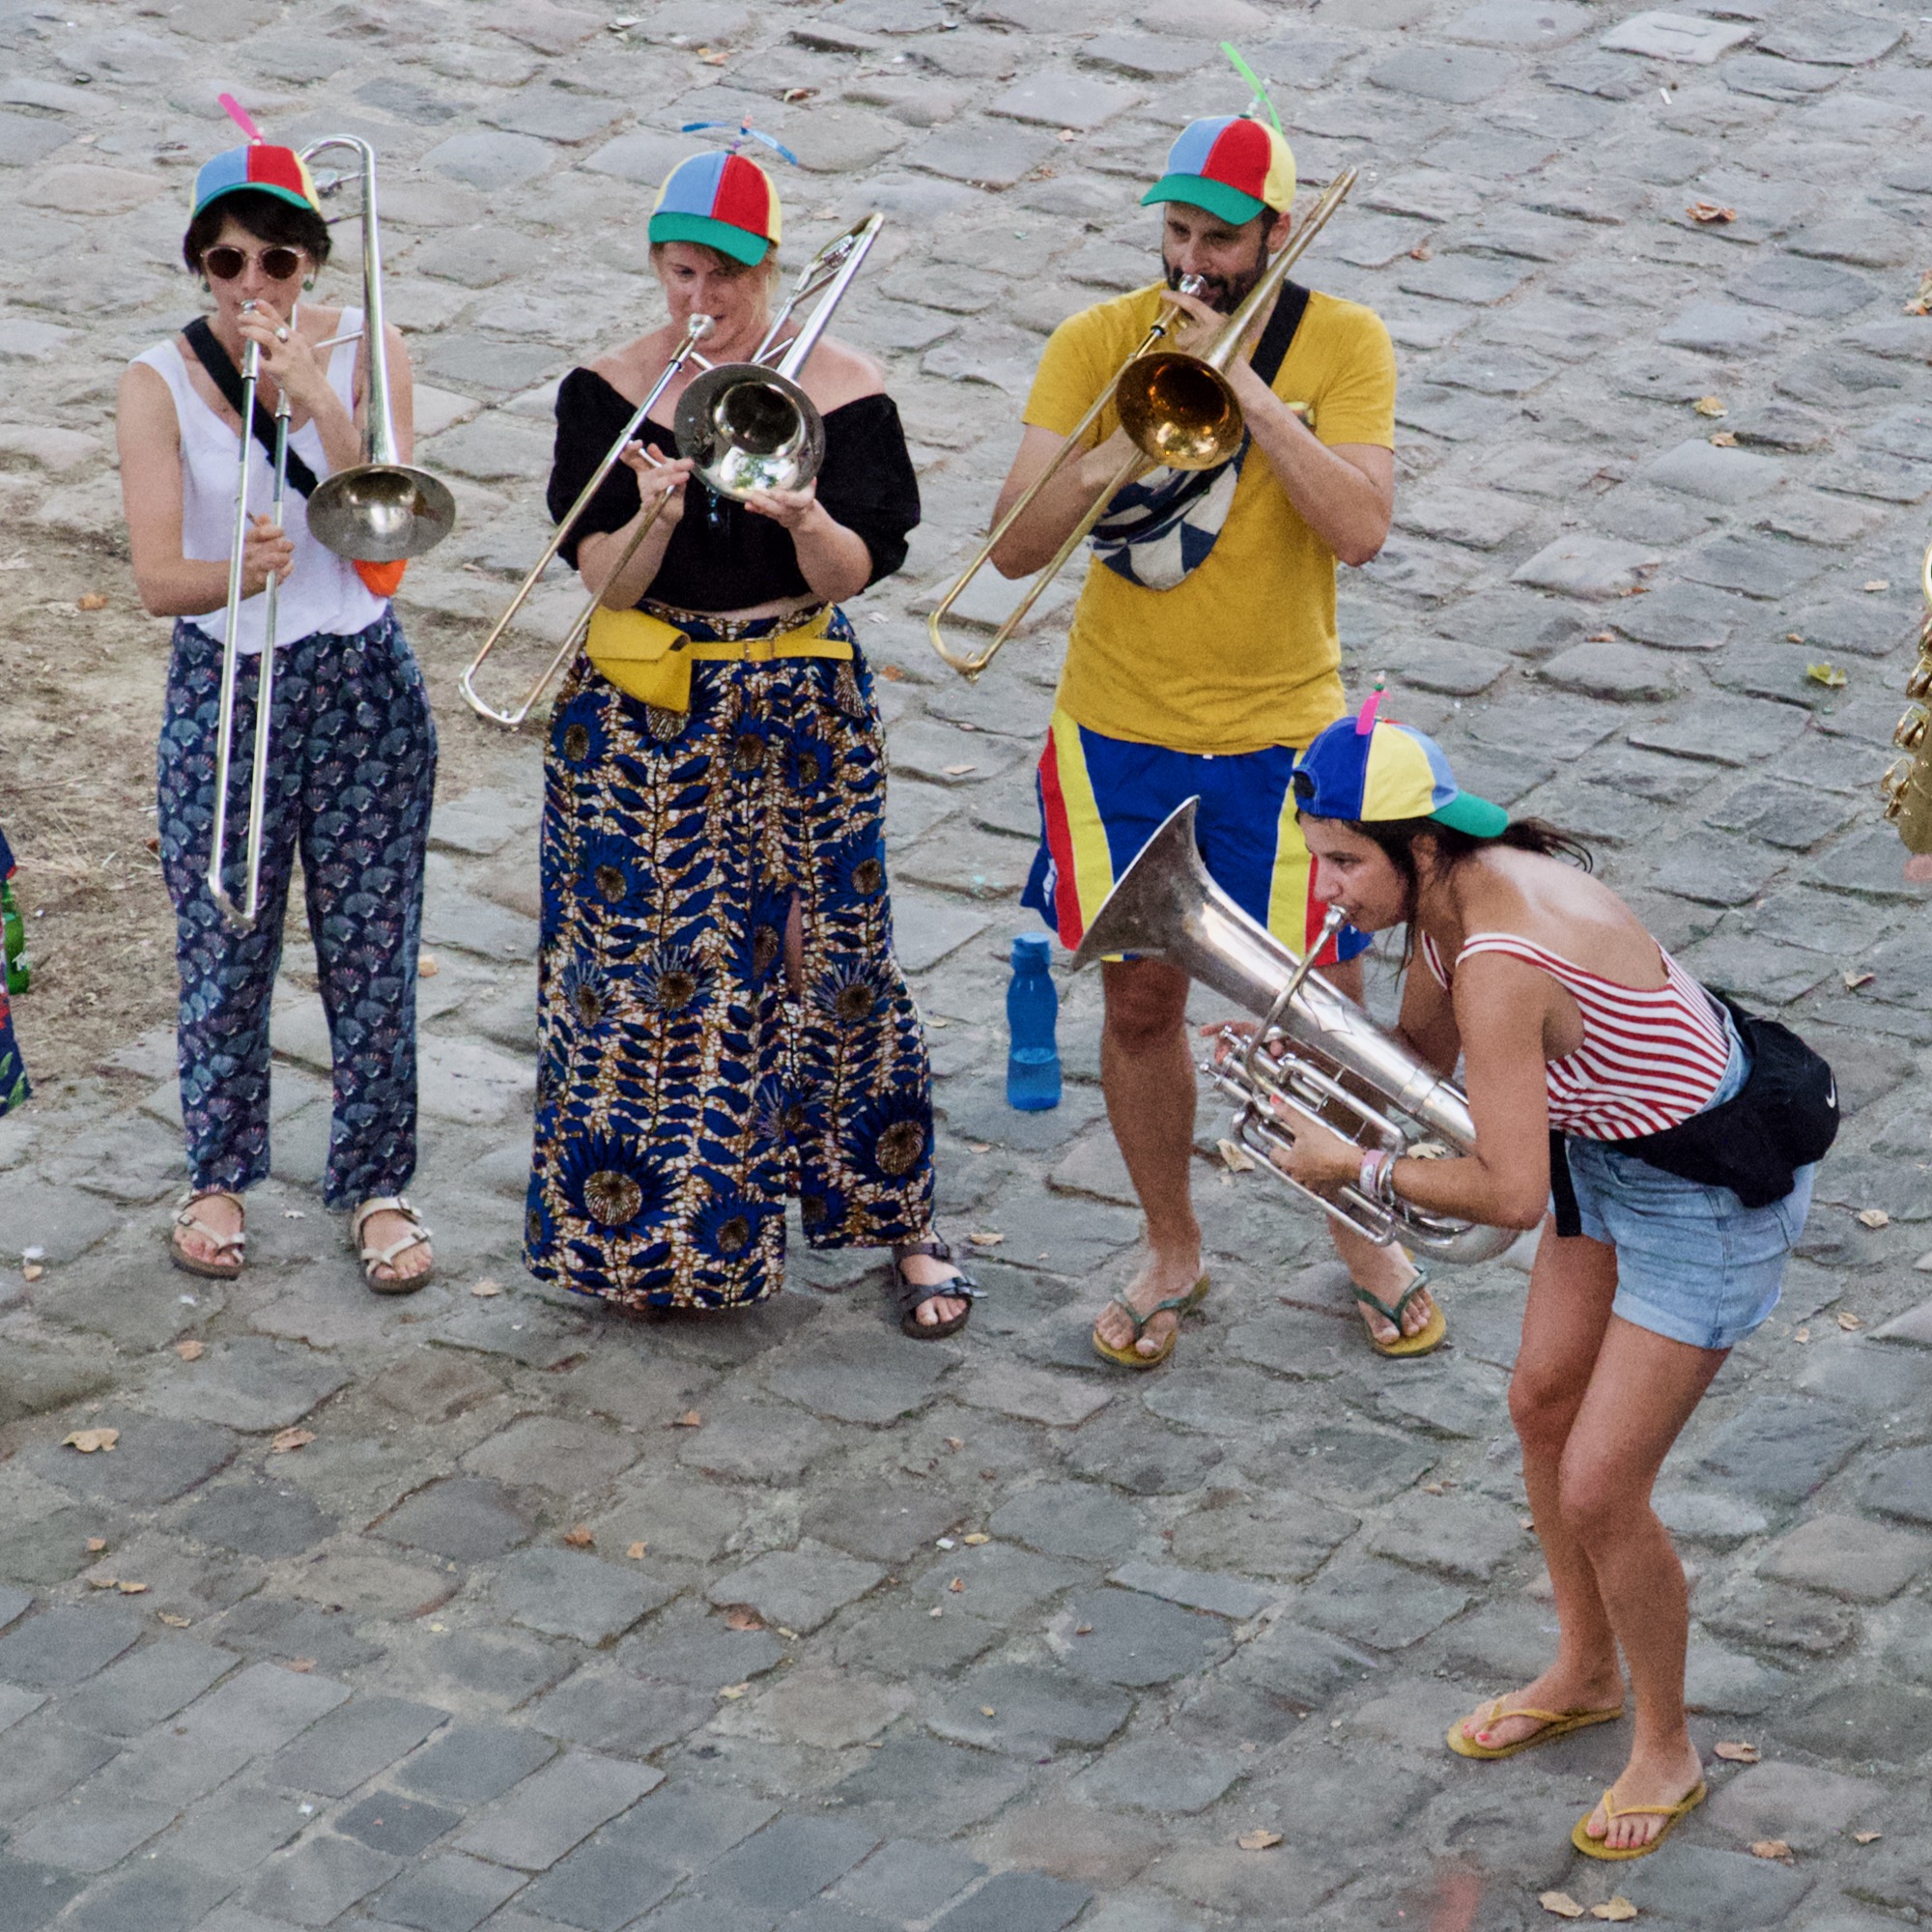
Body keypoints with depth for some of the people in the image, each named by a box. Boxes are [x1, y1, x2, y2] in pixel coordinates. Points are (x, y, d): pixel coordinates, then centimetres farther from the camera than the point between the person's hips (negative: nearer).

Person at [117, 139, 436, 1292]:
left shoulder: (365, 352, -5)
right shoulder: (160, 385, -8)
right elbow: (157, 580, -17)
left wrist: (315, 396, -25)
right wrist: (239, 572, -38)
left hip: (362, 685, 0)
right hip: (222, 691, 0)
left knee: (372, 950, 5)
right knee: (224, 951, 7)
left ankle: (377, 1184, 20)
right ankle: (221, 1174, 27)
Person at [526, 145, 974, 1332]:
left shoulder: (842, 389, -5)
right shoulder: (610, 391, -3)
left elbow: (849, 579, -11)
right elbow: (606, 582, -9)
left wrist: (808, 521, -32)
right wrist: (654, 516, -30)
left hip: (802, 712, -1)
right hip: (645, 721, 1)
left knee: (832, 963, 3)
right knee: (642, 966, 4)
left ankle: (908, 1229, 16)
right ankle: (652, 1227, 21)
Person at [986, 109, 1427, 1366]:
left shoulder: (1343, 345, -9)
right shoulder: (1095, 344, -7)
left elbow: (1362, 529, -22)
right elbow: (1015, 546, -13)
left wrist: (1242, 387, -26)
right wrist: (1107, 458, -32)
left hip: (1282, 738, -1)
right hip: (1120, 733, 1)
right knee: (1140, 1002, 10)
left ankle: (1363, 1240, 30)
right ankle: (1173, 1254, 30)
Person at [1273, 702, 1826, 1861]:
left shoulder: (1501, 962, -36)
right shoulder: (1460, 890, -8)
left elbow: (1512, 1196, -39)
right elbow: (1423, 1056, 9)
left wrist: (1358, 1167, -26)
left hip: (1714, 1192, -10)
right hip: (1614, 1150, 10)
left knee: (1599, 1492, -4)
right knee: (1545, 1404, 20)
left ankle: (1666, 1753, 19)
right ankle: (1586, 1674, 42)